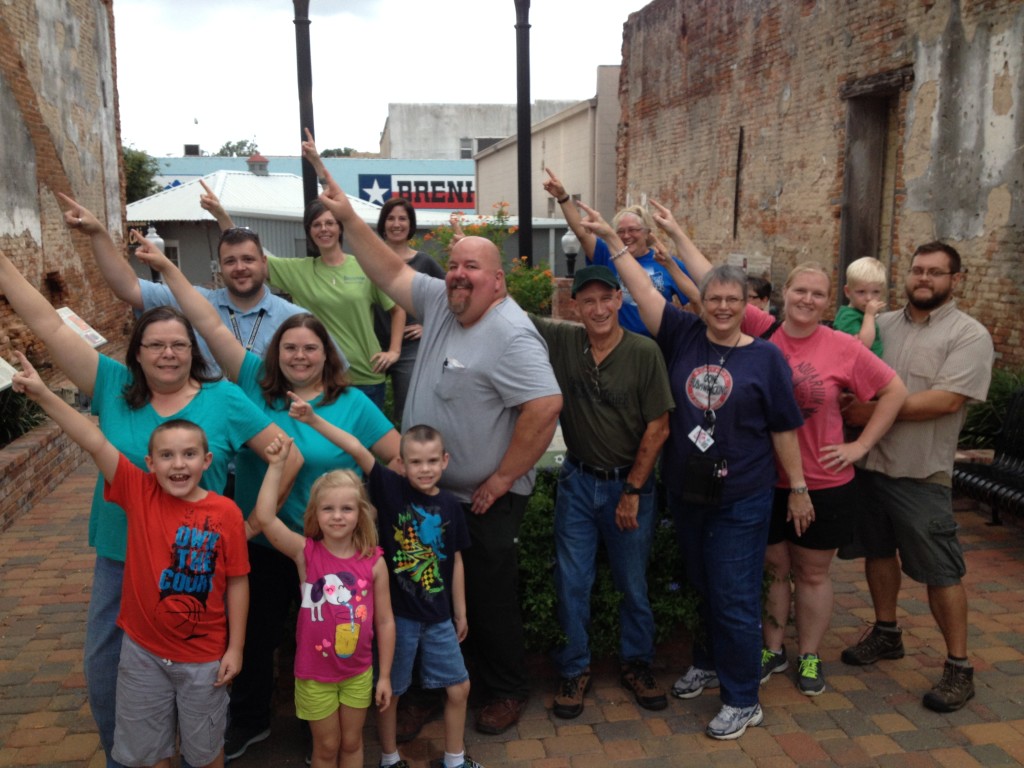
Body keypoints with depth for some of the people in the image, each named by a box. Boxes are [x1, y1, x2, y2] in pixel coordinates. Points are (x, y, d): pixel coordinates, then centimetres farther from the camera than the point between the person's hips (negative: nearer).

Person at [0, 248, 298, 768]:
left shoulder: (224, 400, -9)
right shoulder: (114, 387, -4)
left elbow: (289, 457, -9)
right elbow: (48, 325, -8)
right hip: (119, 559, 3)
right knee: (104, 671, 16)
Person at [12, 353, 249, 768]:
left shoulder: (226, 512, -15)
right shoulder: (139, 493, -10)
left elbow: (237, 583, -9)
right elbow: (96, 443, -18)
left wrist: (235, 647, -6)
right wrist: (43, 395, -24)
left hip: (204, 656, -2)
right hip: (143, 649, 2)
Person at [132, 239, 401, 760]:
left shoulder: (352, 403, -6)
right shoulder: (254, 384, -3)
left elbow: (400, 455, -4)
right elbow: (211, 325, -7)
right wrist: (167, 268, -8)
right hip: (261, 545, 2)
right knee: (255, 636, 18)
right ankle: (249, 721, 42)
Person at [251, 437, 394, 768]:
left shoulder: (374, 561, -12)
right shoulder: (305, 552, -13)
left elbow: (385, 622, -4)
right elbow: (265, 518, -29)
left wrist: (384, 676, -1)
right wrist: (276, 466, -32)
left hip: (358, 672, 1)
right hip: (314, 673, -1)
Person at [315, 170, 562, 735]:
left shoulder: (510, 335, -23)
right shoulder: (440, 301, 2)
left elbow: (545, 407, -29)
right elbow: (392, 274, 12)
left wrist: (503, 479, -23)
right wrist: (350, 219, 5)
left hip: (482, 502, -8)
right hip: (431, 492, 8)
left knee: (489, 599, 5)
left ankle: (506, 692, 26)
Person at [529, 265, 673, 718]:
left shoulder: (644, 352, -12)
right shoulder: (562, 341, -4)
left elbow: (658, 429, -10)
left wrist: (632, 490, -9)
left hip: (629, 483, -2)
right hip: (577, 481, 2)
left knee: (633, 584, 13)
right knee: (571, 582, 8)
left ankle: (636, 664, 34)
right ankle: (574, 669, 27)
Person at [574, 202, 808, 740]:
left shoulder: (765, 358, -7)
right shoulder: (683, 336, 0)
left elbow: (783, 428, -3)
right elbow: (644, 290, -6)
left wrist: (798, 487, 0)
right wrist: (612, 239, -11)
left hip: (741, 499, -4)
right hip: (686, 493, 4)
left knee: (734, 597, 2)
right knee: (702, 586, 21)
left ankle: (742, 701, 18)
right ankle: (709, 661, 43)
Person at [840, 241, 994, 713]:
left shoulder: (969, 335, -8)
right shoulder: (881, 325, 9)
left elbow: (944, 400, -19)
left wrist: (872, 411, -18)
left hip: (921, 474, -5)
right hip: (870, 462, 6)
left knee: (940, 570, 3)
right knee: (878, 550, 18)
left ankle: (959, 667, 16)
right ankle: (886, 633, 36)